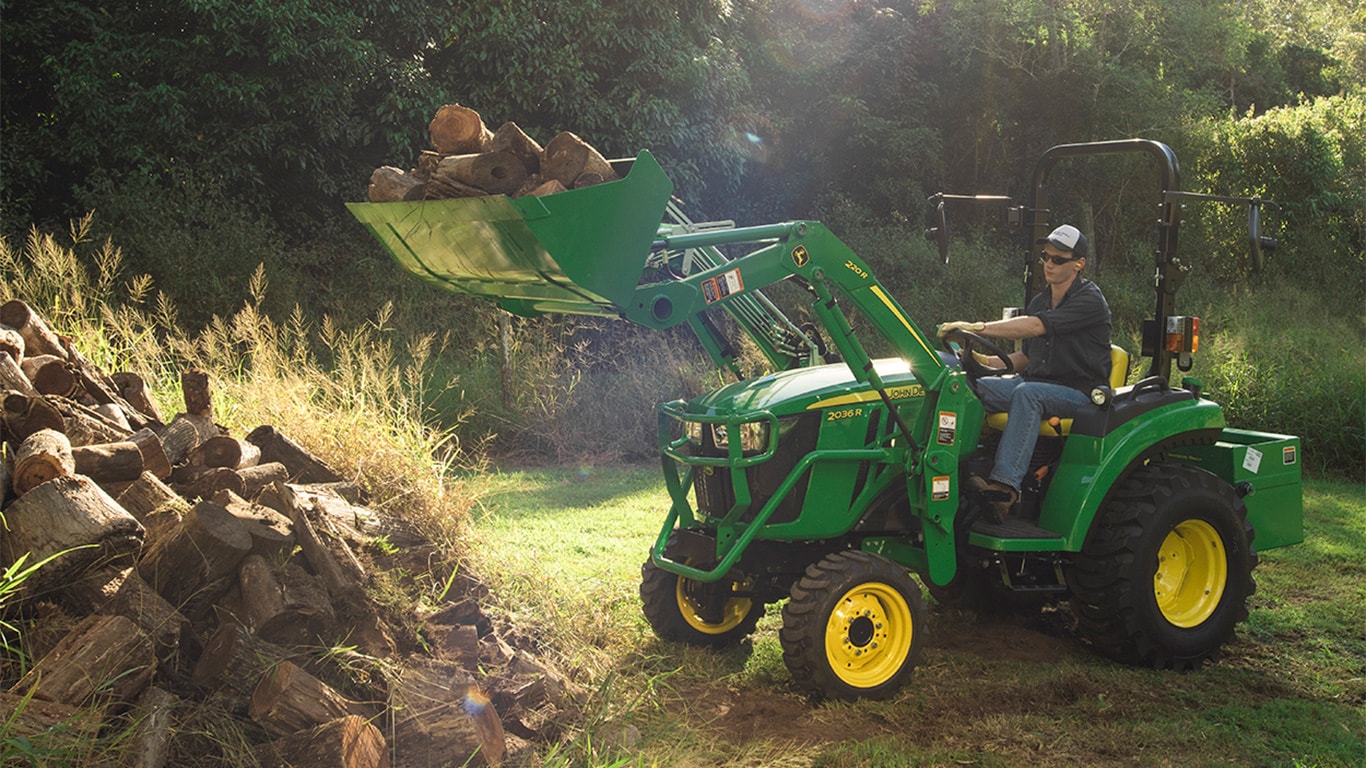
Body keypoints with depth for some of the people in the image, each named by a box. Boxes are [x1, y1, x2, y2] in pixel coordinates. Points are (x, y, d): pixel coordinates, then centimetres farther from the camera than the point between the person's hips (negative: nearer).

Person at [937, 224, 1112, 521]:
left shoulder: (1090, 301, -11)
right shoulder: (1039, 302, 16)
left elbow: (1035, 326, -26)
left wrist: (977, 327, -33)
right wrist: (988, 361, 1)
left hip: (1080, 392, -7)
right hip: (1037, 382, 7)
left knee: (1027, 393, -38)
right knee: (973, 387, -16)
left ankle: (1005, 483, -47)